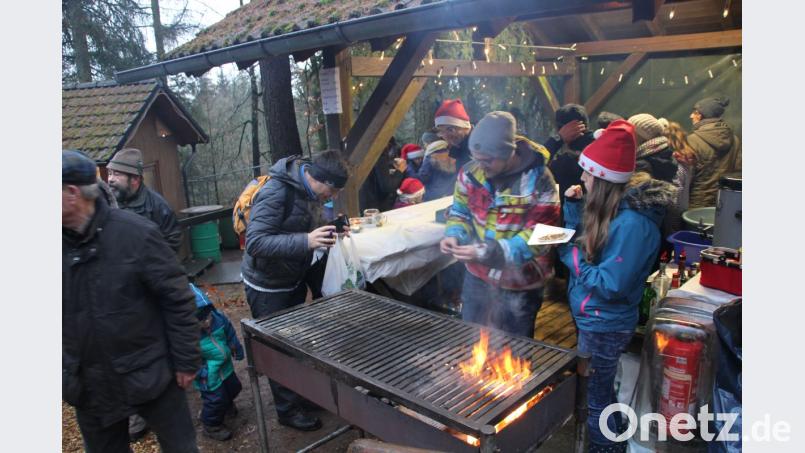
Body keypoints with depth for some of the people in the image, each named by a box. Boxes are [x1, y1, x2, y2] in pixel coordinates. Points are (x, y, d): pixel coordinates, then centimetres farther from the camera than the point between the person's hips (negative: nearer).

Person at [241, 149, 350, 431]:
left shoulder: (309, 191, -3)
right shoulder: (275, 193, -28)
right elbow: (255, 243, -34)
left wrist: (326, 233, -9)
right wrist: (306, 241, -43)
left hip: (295, 280, 8)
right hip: (267, 286, -7)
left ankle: (301, 393, 38)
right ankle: (288, 409, 23)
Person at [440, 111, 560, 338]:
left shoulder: (538, 180, -21)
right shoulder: (470, 172, -7)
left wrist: (488, 253, -33)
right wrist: (454, 235, -16)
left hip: (519, 284, -4)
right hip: (477, 276, 4)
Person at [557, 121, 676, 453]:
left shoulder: (631, 223, -29)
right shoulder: (613, 207, -1)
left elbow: (609, 285, -28)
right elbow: (584, 244, 11)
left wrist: (569, 254, -21)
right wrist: (574, 205, -2)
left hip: (603, 326, -9)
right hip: (593, 319, 9)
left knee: (595, 399, 10)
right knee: (601, 391, 27)